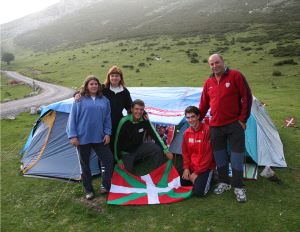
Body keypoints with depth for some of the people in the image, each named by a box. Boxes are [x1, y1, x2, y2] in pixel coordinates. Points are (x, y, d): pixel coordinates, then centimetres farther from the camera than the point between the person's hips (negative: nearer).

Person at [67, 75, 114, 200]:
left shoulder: (104, 100, 7)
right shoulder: (79, 100, -3)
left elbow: (107, 118, 9)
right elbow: (72, 118, -3)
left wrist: (107, 133, 1)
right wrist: (72, 135, -9)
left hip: (99, 137, 3)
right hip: (83, 138, -3)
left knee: (109, 159, -1)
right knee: (85, 165, 8)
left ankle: (105, 186, 16)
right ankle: (88, 190, 24)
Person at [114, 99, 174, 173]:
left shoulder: (145, 121, -14)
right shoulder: (124, 122, -22)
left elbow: (154, 135, -12)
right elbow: (118, 141, -16)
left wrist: (165, 150, -20)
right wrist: (119, 159, -15)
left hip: (139, 148, 3)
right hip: (126, 153, -3)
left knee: (158, 149, -17)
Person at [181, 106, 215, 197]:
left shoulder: (207, 130, -19)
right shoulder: (187, 132, 2)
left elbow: (208, 154, -19)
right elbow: (185, 152, 9)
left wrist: (197, 172, -16)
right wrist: (186, 168, -6)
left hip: (205, 167, -6)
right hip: (191, 167, 6)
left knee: (198, 192, -20)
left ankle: (208, 178, 11)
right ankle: (197, 179, 20)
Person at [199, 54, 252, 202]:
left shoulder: (235, 76, -7)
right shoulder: (208, 83, 8)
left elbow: (247, 97, -8)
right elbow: (204, 104, 15)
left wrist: (243, 119, -10)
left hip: (234, 124, -4)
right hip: (215, 126, 5)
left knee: (237, 154, 1)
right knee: (219, 154, 12)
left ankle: (238, 187, 15)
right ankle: (223, 182, 28)